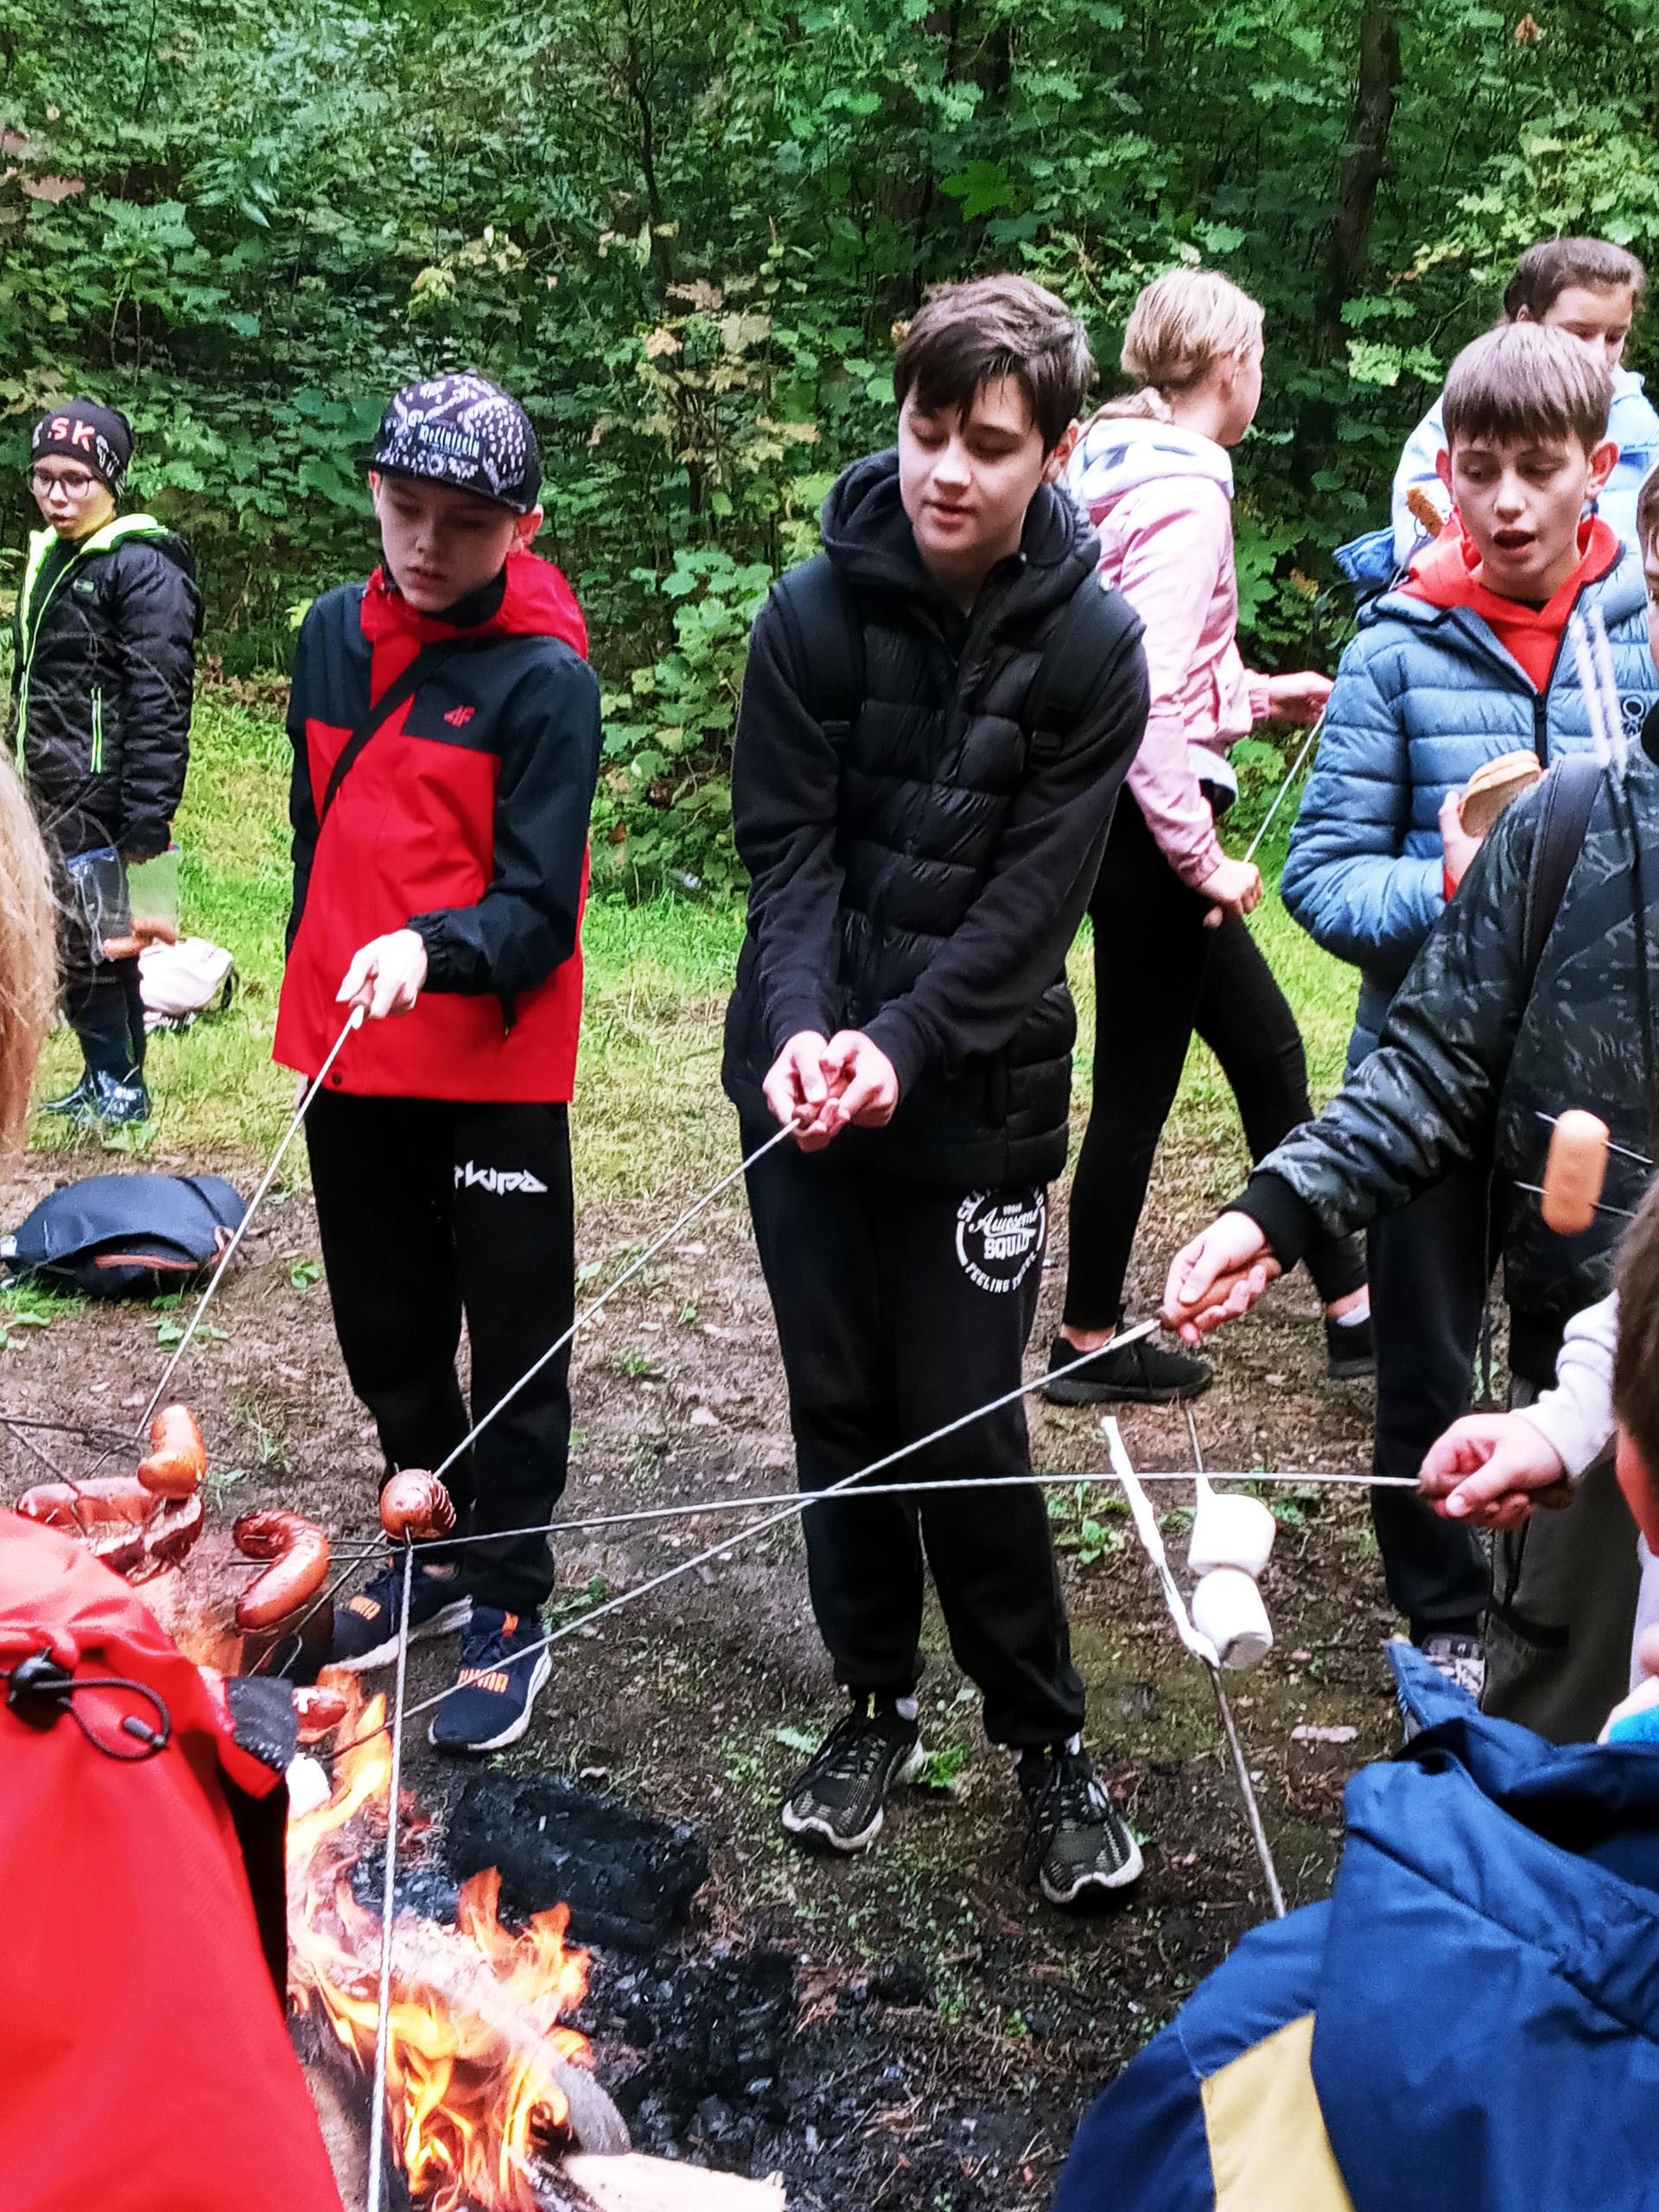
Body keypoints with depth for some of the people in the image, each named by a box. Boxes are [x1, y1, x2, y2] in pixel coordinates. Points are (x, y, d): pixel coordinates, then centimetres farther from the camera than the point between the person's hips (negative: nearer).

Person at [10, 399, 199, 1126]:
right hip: (49, 794, 8)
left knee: (90, 943, -5)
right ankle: (103, 1080, 23)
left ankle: (121, 1085, 8)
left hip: (99, 795, -8)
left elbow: (158, 703, -17)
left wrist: (148, 815, -21)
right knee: (78, 940, 13)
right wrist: (24, 777, 20)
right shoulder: (46, 558, 16)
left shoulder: (143, 567, -12)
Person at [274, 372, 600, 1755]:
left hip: (494, 1067, -6)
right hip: (349, 1055, 6)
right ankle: (432, 1556, 37)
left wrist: (428, 948, -35)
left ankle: (508, 1608, 19)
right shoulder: (334, 633, 5)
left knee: (513, 1339, 6)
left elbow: (538, 906, -17)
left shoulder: (548, 679, -13)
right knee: (387, 1328, 18)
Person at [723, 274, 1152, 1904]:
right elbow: (787, 852, -8)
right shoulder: (814, 612, -5)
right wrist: (803, 1028, -25)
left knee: (965, 1425, 0)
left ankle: (1046, 1737, 20)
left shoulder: (1092, 648, -7)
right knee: (839, 1409, 11)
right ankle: (876, 1702, 31)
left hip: (981, 1098, -2)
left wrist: (901, 1044, -24)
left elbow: (1030, 897, -11)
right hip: (807, 1081, 2)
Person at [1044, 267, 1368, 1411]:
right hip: (1145, 827, -10)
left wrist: (1262, 693, 25)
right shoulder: (1186, 498, -18)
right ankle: (1090, 1344, 16)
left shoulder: (1127, 473, 11)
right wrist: (1204, 860, -22)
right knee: (1137, 1087, 2)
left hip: (1134, 813, 10)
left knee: (1267, 1049, 16)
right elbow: (1148, 702, -26)